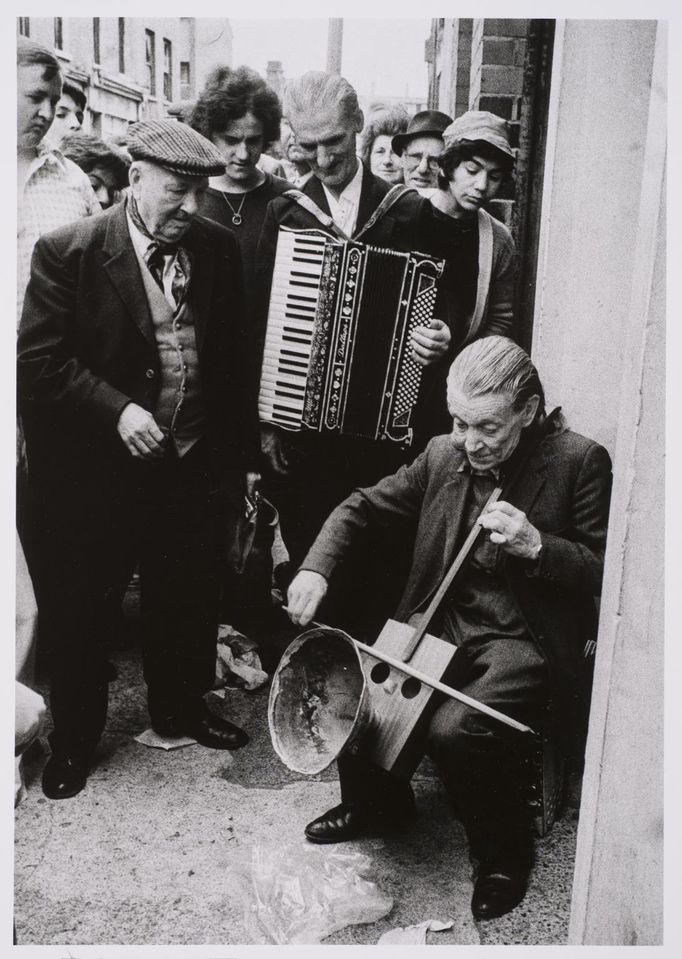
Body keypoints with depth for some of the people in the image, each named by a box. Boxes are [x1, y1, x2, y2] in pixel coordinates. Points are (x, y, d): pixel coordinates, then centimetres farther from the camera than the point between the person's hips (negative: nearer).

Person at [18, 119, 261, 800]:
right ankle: (73, 738, 35)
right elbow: (38, 360, -12)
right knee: (73, 609, 11)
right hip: (93, 471, -3)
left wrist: (242, 454, 7)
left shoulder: (218, 249, 1)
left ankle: (181, 709, 45)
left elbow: (234, 357, 7)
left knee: (187, 600, 18)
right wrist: (116, 408, -24)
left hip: (194, 466, 4)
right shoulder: (68, 252, -11)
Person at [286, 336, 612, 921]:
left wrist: (535, 546, -25)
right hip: (442, 625, 6)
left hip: (525, 643, -5)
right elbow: (365, 505, 10)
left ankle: (506, 855, 3)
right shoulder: (443, 455, 4)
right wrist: (316, 567, -7)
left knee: (453, 729, -29)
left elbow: (607, 572, -8)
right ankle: (376, 798, 21)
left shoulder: (578, 461, -10)